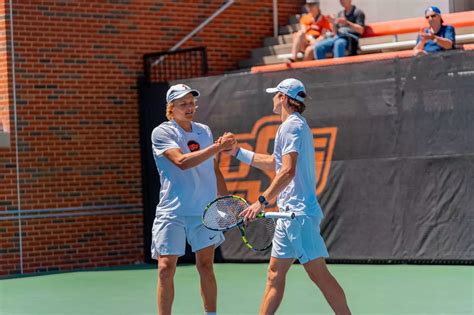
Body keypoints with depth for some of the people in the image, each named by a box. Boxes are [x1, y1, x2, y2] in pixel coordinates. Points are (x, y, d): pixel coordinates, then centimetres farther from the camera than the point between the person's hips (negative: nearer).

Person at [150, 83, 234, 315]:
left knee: (206, 266, 7)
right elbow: (182, 161, -21)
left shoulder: (204, 131, 12)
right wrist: (217, 147, -25)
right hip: (173, 211, -4)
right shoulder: (162, 133, -5)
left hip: (205, 209, 4)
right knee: (166, 268, -6)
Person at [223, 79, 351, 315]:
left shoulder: (292, 126, -11)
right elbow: (273, 163, 32)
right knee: (275, 275, 10)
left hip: (298, 213, -10)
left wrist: (262, 201, -22)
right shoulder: (296, 125, 21)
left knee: (318, 273, -10)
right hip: (291, 214, 10)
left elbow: (287, 171, -22)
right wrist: (238, 152, 33)